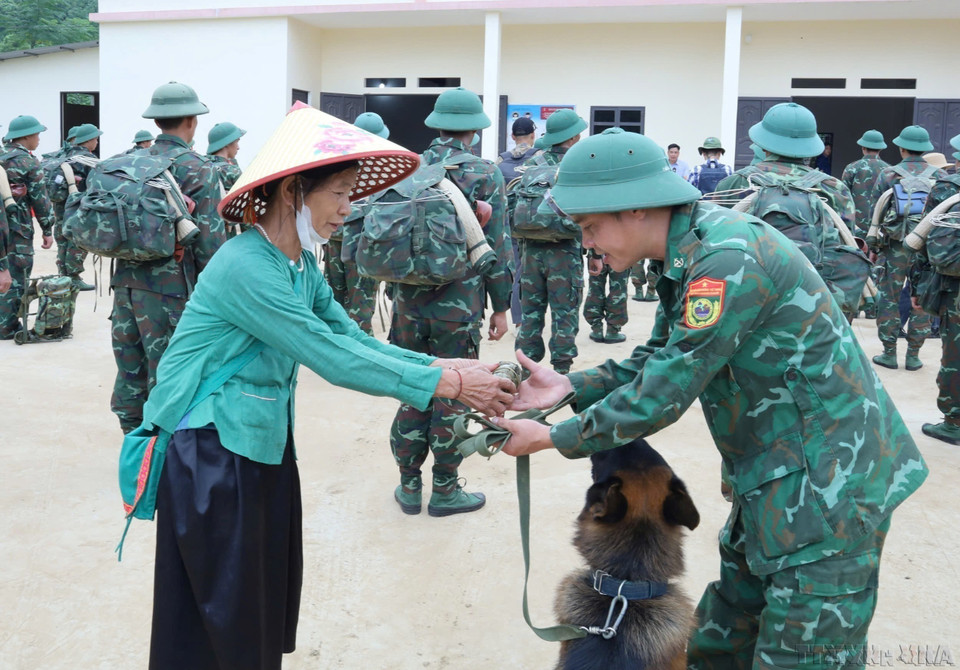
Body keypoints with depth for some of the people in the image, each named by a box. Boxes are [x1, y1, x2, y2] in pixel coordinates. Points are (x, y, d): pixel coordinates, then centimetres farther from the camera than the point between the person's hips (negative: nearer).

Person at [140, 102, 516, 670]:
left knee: (270, 598, 15)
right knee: (224, 620, 5)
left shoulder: (302, 265, 4)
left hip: (264, 444, 8)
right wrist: (449, 384, -25)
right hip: (209, 451, -8)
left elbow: (355, 340, 1)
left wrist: (447, 365, -12)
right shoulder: (245, 267, -24)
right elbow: (333, 358, -27)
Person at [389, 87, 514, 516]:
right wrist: (501, 306, 2)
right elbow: (497, 246, -5)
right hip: (459, 304, -3)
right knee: (452, 396, 7)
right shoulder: (485, 175, -6)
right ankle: (444, 490, 17)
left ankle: (409, 485, 22)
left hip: (409, 301, 4)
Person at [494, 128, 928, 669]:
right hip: (779, 479, 10)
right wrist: (570, 386, -2)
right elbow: (661, 360, 11)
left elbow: (667, 393, -24)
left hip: (828, 486, -10)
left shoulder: (728, 259, -26)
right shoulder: (691, 250, 4)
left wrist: (555, 439, -13)